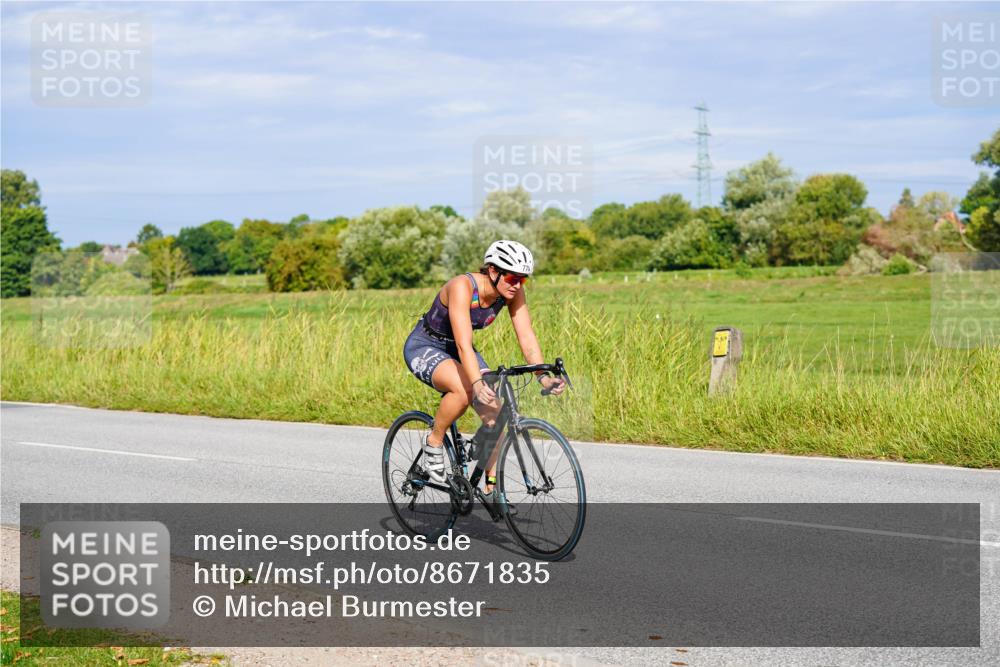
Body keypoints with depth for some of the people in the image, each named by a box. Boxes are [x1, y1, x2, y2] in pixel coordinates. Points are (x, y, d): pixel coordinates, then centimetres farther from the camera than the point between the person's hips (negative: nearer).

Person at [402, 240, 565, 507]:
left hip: (455, 350, 6)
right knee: (465, 389, -36)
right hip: (424, 347, -6)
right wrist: (478, 382, -55)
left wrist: (544, 377, -32)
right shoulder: (462, 286, -33)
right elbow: (463, 344, -42)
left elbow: (527, 337, -18)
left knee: (495, 412, -12)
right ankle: (433, 441, -10)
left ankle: (491, 487, 1)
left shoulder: (512, 292, -15)